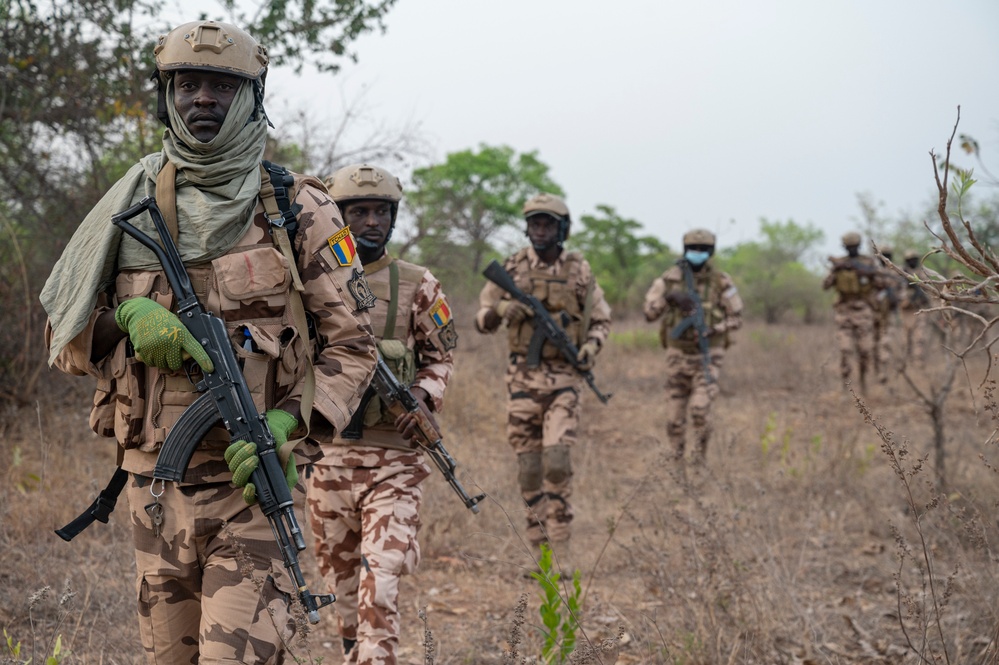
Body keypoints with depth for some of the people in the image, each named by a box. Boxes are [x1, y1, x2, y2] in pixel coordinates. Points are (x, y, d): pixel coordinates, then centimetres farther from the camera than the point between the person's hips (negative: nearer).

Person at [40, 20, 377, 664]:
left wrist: (286, 425, -15)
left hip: (254, 475, -4)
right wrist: (128, 315, -11)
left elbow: (351, 345, 0)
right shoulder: (131, 207, 8)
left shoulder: (300, 210, -1)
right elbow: (64, 340, 11)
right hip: (156, 481, 4)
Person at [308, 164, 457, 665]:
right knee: (339, 573, 13)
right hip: (327, 451, 2)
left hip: (394, 457, -2)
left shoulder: (418, 286, 3)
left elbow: (441, 356, 10)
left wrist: (423, 396, -10)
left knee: (382, 576, -13)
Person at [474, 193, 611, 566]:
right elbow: (482, 321, 6)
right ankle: (537, 541, 15)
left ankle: (560, 547, -6)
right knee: (528, 463, 4)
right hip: (523, 375, 1)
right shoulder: (512, 269, 2)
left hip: (563, 376, -1)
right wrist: (502, 310, -16)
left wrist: (592, 346, -8)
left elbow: (601, 320, 13)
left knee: (558, 459, -12)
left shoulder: (579, 271, 3)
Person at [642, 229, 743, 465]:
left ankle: (699, 460, -1)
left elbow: (736, 319, -1)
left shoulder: (721, 282, -6)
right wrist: (669, 297, -22)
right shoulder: (670, 279, -3)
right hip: (678, 355, 2)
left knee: (700, 408, -19)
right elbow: (649, 312, -6)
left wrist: (711, 330, -17)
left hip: (708, 356, -2)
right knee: (674, 416, 5)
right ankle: (676, 460, 25)